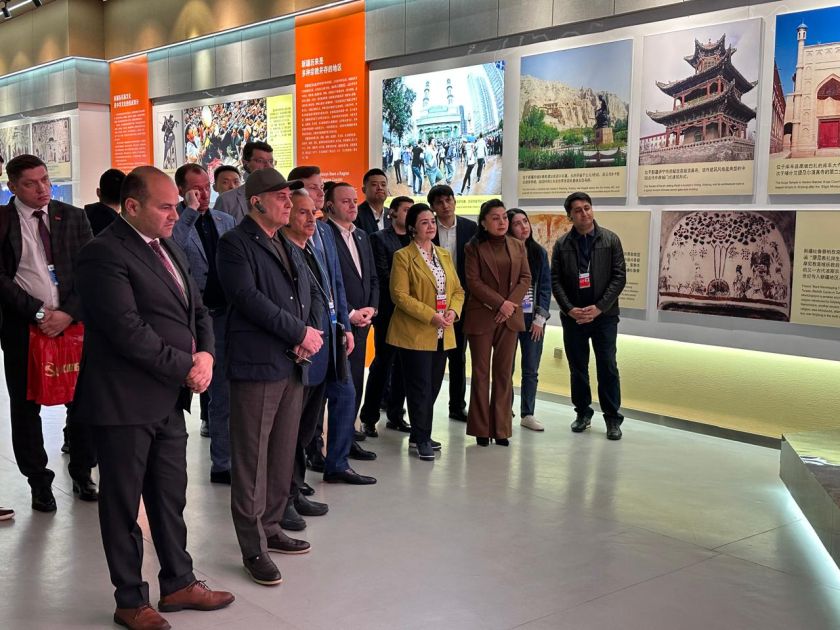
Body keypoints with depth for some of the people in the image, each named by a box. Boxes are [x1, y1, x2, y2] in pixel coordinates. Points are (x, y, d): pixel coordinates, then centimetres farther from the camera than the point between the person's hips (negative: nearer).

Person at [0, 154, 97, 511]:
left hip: (73, 322, 1)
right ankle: (39, 481, 21)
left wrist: (68, 313, -11)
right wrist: (38, 313, -14)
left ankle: (82, 474, 22)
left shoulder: (73, 217, 5)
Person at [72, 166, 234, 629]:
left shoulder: (167, 248, 13)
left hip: (170, 398, 8)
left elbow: (197, 310, 15)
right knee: (123, 504, 8)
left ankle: (178, 583, 32)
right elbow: (128, 330, -22)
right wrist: (186, 367, -15)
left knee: (170, 499, 17)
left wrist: (206, 354, -5)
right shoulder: (104, 255, -14)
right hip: (125, 401, -8)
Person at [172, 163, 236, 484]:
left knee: (223, 394, 11)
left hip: (222, 315, 5)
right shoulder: (174, 222, -6)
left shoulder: (225, 221, 11)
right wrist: (190, 213, -22)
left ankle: (222, 463, 22)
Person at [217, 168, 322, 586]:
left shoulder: (288, 247, 20)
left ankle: (269, 528, 26)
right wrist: (300, 333, -14)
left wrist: (312, 333, -2)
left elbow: (311, 293, 18)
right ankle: (253, 548, 5)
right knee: (252, 460, -2)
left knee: (282, 455, 13)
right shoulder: (235, 244, -6)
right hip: (256, 366, -8)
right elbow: (249, 298, -18)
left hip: (293, 364, 8)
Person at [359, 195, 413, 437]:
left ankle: (395, 415, 18)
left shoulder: (415, 240, 14)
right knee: (382, 362, -3)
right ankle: (369, 418, 5)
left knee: (403, 364, 8)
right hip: (389, 309, -5)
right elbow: (383, 274, -9)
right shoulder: (380, 238, -2)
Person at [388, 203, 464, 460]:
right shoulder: (403, 256, -6)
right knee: (420, 387, -4)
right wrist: (431, 316, -20)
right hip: (415, 333, -6)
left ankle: (420, 435, 23)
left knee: (433, 386, 11)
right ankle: (421, 439, 7)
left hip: (442, 334, 6)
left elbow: (458, 290, 14)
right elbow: (399, 294, -14)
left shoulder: (444, 255, 14)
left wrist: (453, 310, -7)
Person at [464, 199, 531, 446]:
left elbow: (526, 278, 7)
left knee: (504, 373, 5)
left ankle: (501, 429, 11)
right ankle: (481, 429, 9)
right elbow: (473, 282, -8)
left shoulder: (518, 246, 10)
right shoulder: (474, 247, -1)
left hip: (510, 317, 3)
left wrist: (511, 303, -8)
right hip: (481, 317, -3)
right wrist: (500, 303, -15)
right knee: (481, 372, 2)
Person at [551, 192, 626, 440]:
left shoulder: (610, 240, 0)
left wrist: (599, 307, -12)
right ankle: (583, 413, 23)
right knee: (578, 368, 9)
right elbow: (555, 280, 1)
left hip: (604, 315, -1)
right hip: (572, 316, 2)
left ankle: (613, 418, 8)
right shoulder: (562, 244, 3)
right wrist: (569, 309, -12)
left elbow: (619, 277, -4)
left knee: (607, 367, -1)